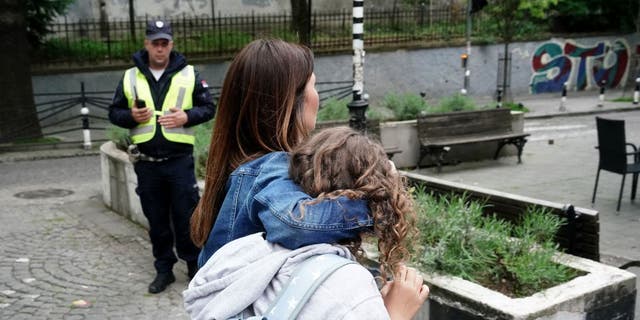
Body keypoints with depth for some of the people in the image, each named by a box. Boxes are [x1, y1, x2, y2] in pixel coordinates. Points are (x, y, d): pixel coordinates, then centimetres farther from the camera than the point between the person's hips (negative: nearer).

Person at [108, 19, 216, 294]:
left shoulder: (188, 74, 3)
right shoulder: (130, 77, 7)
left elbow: (209, 107, 3)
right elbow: (114, 112, 11)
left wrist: (187, 117, -14)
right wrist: (131, 116, -10)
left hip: (180, 159, -2)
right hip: (146, 163, 2)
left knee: (186, 216, 3)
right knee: (156, 219, 11)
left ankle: (194, 264, 19)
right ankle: (164, 269, 24)